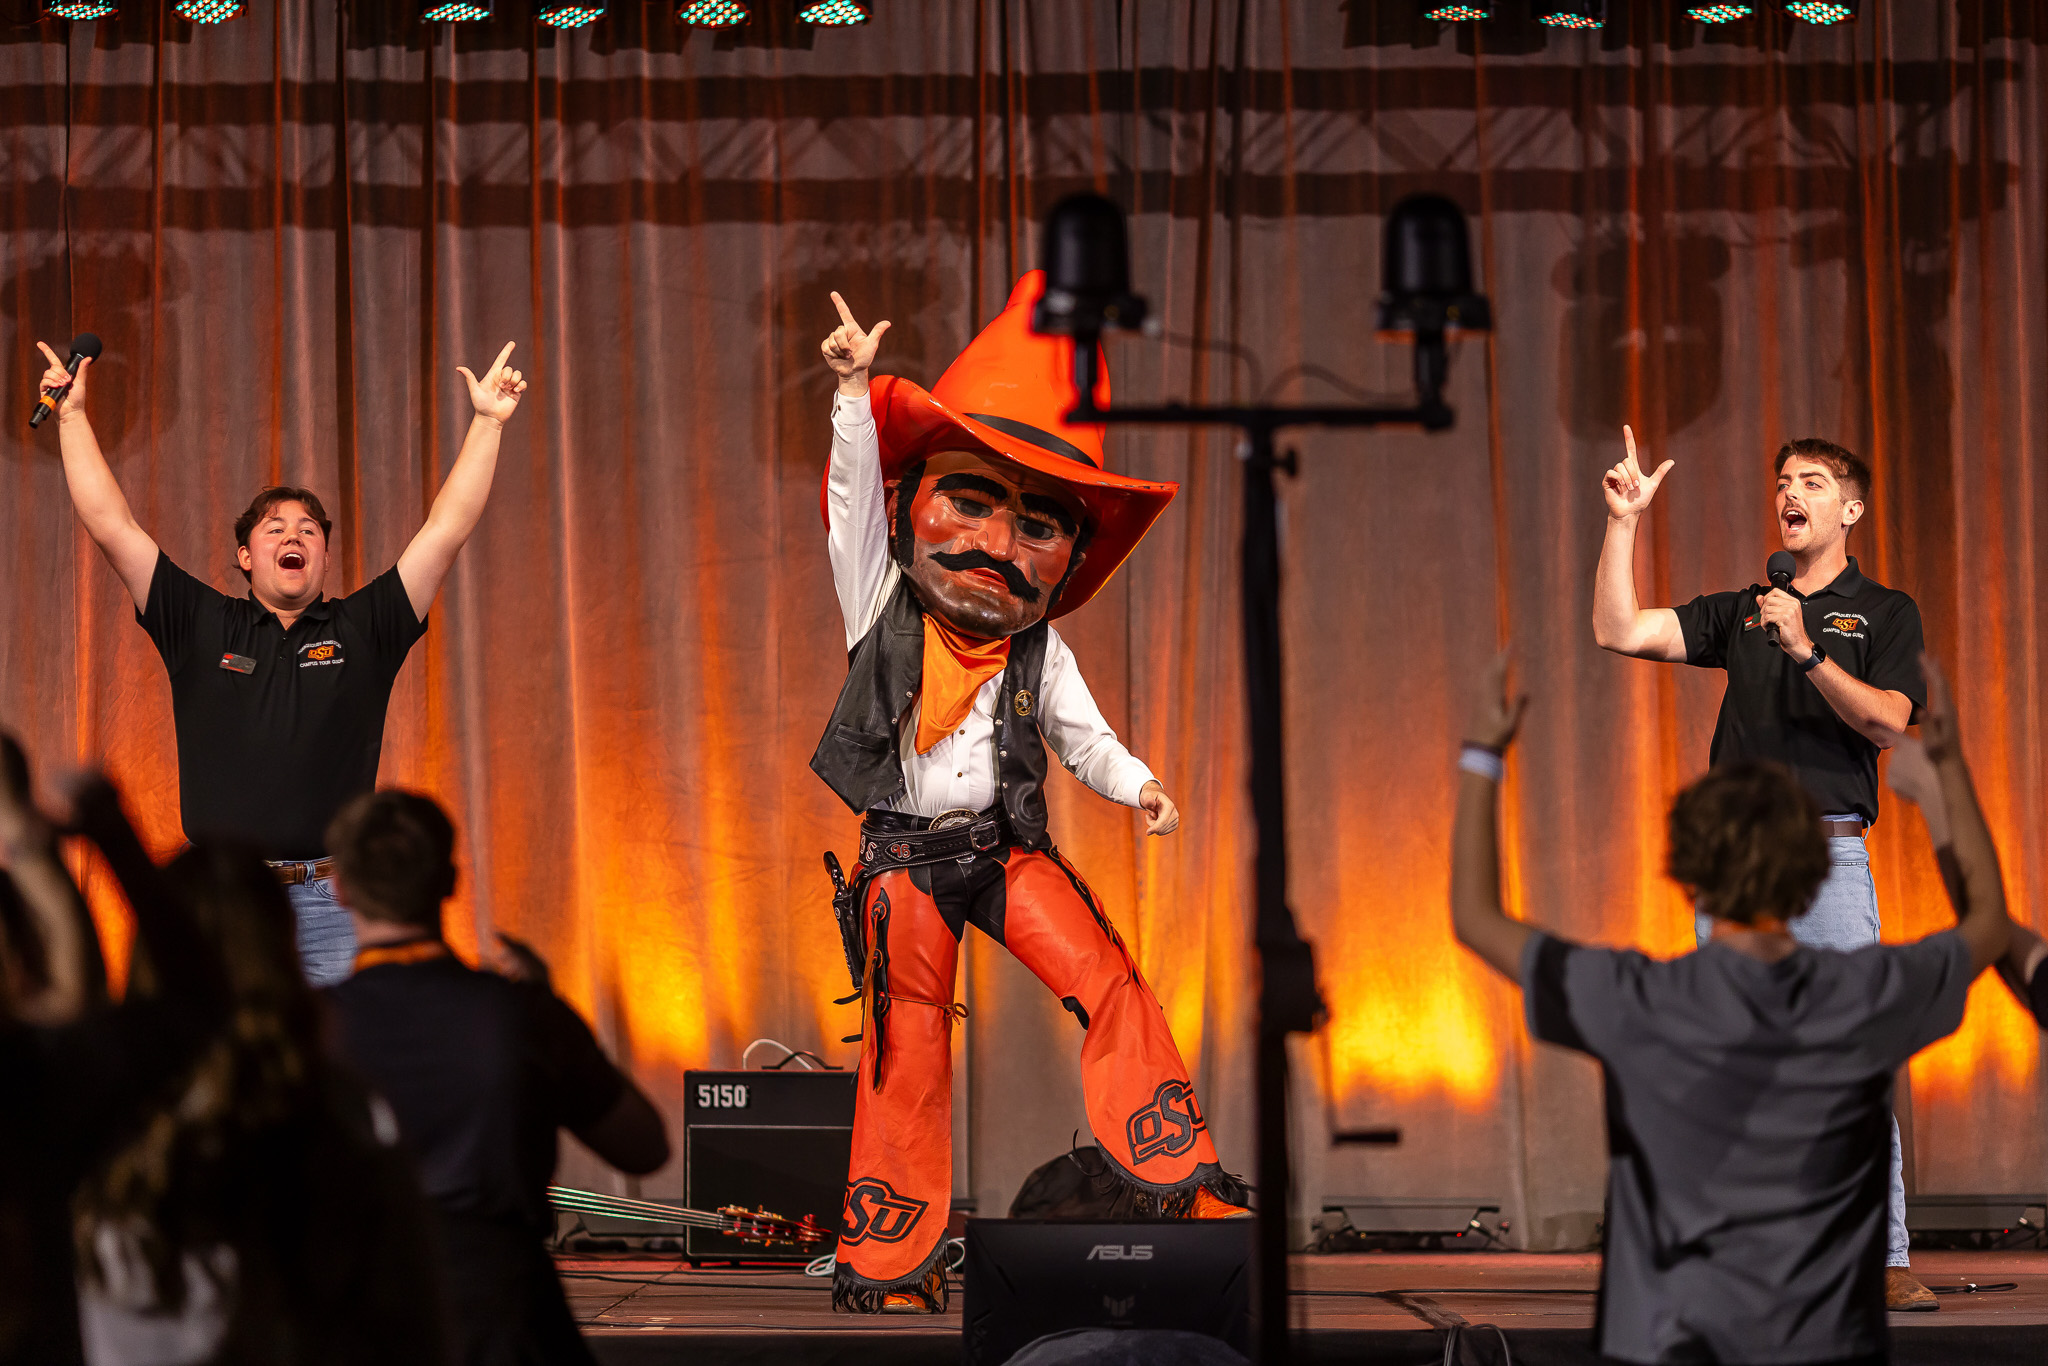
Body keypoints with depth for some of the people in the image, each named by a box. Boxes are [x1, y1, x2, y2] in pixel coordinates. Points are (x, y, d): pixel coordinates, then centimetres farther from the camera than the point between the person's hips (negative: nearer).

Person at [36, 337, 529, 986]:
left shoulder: (363, 629, 11)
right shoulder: (201, 626, 12)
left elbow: (447, 528, 8)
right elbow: (111, 525, 10)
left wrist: (488, 422, 5)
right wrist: (72, 417, 9)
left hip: (330, 902, 0)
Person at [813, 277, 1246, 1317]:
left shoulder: (1039, 648, 6)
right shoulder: (882, 606, 0)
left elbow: (1080, 734, 9)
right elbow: (855, 491, -9)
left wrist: (1135, 783, -10)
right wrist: (854, 389, -21)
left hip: (1006, 846, 2)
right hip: (905, 855, -2)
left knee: (1109, 983, -14)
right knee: (908, 1050, -1)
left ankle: (1174, 1175, -8)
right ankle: (886, 1262, 6)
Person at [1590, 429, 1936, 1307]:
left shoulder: (1883, 613, 8)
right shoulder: (1738, 613, 17)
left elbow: (1887, 722, -7)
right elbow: (1618, 632, 7)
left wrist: (1808, 652, -17)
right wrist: (1625, 522, 3)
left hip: (1828, 851, -4)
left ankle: (1885, 1260, -9)